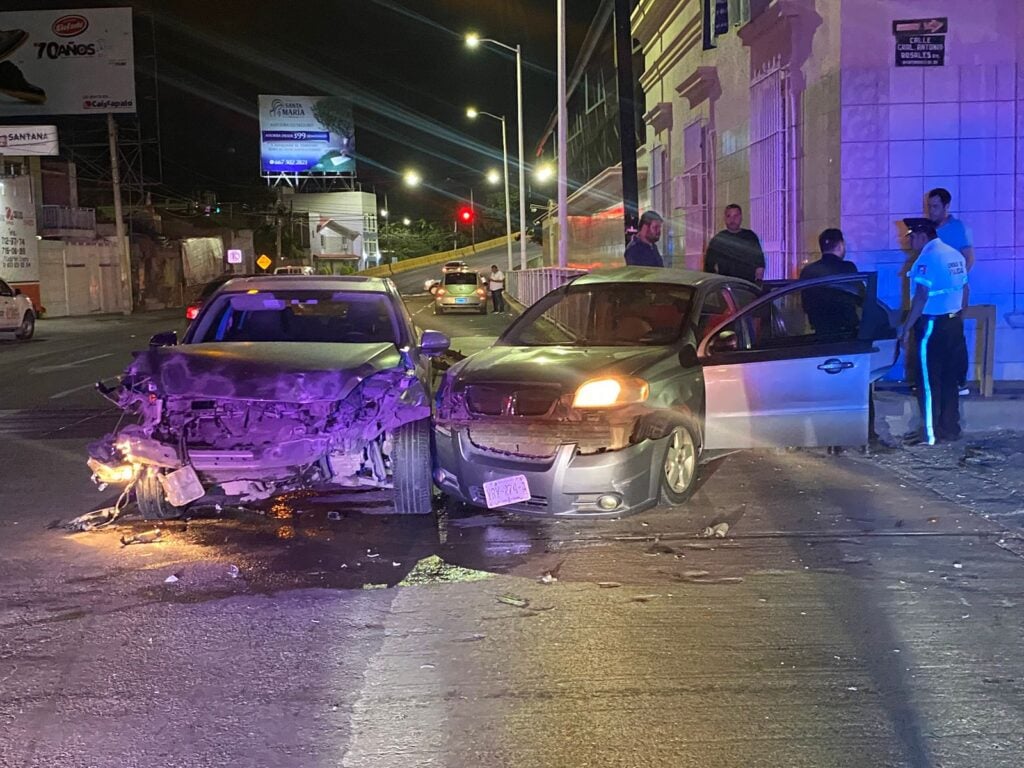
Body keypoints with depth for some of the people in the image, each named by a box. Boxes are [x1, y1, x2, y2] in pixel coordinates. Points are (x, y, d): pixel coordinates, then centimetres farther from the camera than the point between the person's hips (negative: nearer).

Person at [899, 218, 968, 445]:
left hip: (932, 325, -8)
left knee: (928, 381, -2)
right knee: (949, 379, 13)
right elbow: (964, 288, 14)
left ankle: (930, 434, 0)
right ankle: (951, 428, 18)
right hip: (954, 323, 8)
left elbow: (922, 296, -21)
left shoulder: (927, 258, -16)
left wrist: (907, 327, -17)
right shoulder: (955, 255, 9)